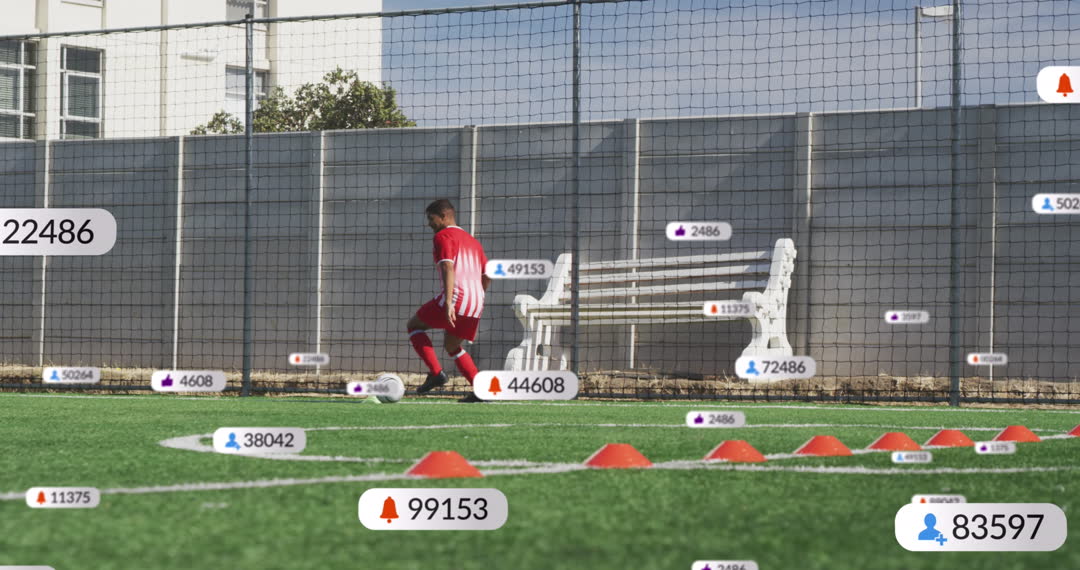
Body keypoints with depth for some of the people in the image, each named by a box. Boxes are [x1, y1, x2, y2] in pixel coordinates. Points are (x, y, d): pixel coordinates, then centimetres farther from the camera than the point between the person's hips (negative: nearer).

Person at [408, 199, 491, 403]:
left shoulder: (443, 236, 0)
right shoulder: (472, 241, 26)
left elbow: (448, 268, -15)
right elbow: (487, 275, 25)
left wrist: (449, 303, -24)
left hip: (457, 295, -8)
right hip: (476, 304, 8)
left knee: (413, 325, 10)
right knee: (452, 345, 24)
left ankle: (436, 373, -6)